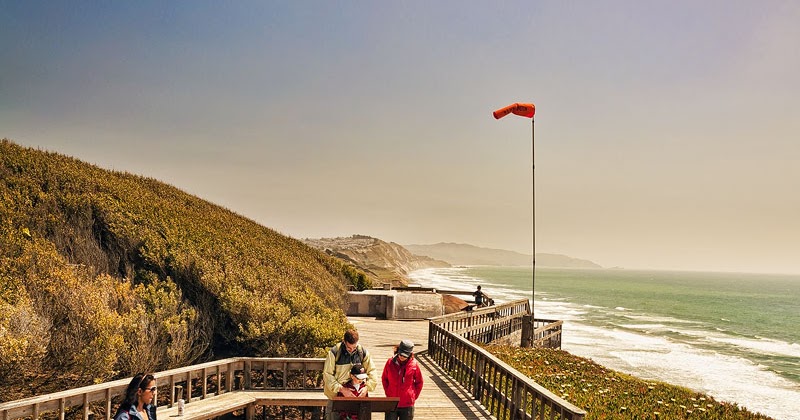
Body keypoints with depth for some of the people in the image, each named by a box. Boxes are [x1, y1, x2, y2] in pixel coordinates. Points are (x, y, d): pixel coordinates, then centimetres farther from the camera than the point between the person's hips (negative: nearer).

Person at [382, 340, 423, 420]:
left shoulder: (414, 364, -8)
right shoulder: (390, 362, -5)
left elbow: (419, 382, 4)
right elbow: (384, 379, 10)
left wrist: (414, 396, 1)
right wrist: (388, 393, 6)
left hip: (407, 405, -1)